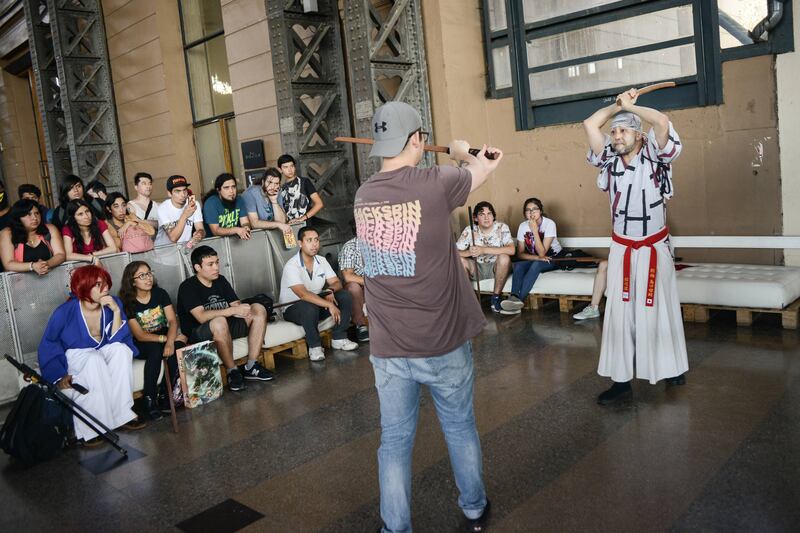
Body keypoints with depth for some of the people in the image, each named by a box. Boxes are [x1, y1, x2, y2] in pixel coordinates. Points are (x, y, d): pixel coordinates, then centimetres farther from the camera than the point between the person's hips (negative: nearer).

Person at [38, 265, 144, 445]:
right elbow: (48, 345, -5)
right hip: (74, 357, -3)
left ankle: (121, 412, -28)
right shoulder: (65, 312, -15)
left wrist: (116, 311, -24)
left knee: (121, 349, -29)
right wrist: (60, 375, -15)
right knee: (95, 359, -36)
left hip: (103, 354, 3)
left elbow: (117, 340, -12)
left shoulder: (113, 304, -7)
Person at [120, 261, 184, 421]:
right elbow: (140, 336, -12)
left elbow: (172, 320, -8)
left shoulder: (160, 293, 0)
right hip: (141, 347, -3)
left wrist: (170, 341, -26)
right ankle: (149, 400, -23)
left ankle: (165, 397, -21)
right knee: (156, 349, -35)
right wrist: (165, 338, -20)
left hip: (165, 338, 3)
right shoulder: (128, 303, -9)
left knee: (178, 347, -29)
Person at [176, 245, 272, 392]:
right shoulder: (187, 287, -12)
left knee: (258, 309, -10)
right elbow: (202, 317, -25)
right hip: (198, 335, -7)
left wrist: (240, 310, -22)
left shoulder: (221, 280, 10)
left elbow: (236, 304, 3)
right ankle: (232, 371, -23)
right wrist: (232, 310, -30)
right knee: (219, 322, -40)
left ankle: (251, 367, -13)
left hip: (226, 329, 7)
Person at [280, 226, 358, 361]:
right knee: (310, 306, -39)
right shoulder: (291, 266, -22)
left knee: (345, 296, -14)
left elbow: (336, 282, 0)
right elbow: (303, 294, -34)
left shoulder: (322, 261, 0)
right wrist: (329, 305, -39)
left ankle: (339, 339, -7)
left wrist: (330, 291, -25)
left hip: (318, 303, 6)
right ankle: (314, 346, -18)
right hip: (293, 309, -6)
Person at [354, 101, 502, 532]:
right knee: (460, 429, 19)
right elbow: (485, 168, 5)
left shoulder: (363, 195, 0)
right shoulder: (434, 184, -14)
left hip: (387, 349, 3)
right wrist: (462, 151, 27)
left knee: (394, 441, 13)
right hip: (443, 343, -2)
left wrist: (463, 158, 25)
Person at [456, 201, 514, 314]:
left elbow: (511, 250, -28)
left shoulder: (501, 227, -13)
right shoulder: (469, 230, -9)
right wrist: (469, 252, -36)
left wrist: (483, 250, -34)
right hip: (476, 267, 2)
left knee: (504, 257, -32)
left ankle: (495, 299, -18)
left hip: (496, 267, -1)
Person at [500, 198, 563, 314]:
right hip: (534, 258, 4)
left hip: (553, 257, -4)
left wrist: (535, 230, -32)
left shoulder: (549, 223, -19)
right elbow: (520, 254, -8)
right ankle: (514, 297, -47)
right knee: (518, 265, -28)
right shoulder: (523, 226, -7)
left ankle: (519, 299, -44)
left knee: (536, 265, -35)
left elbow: (542, 253, -26)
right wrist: (537, 257, -25)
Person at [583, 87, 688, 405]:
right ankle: (621, 381, 6)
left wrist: (629, 106, -10)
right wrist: (618, 105, 1)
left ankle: (672, 367, 31)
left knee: (660, 309, 10)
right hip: (621, 249, 2)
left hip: (655, 248, -2)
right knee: (620, 313, 1)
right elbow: (589, 125, -4)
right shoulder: (609, 159, 1)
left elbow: (662, 121, -23)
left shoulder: (655, 157, -7)